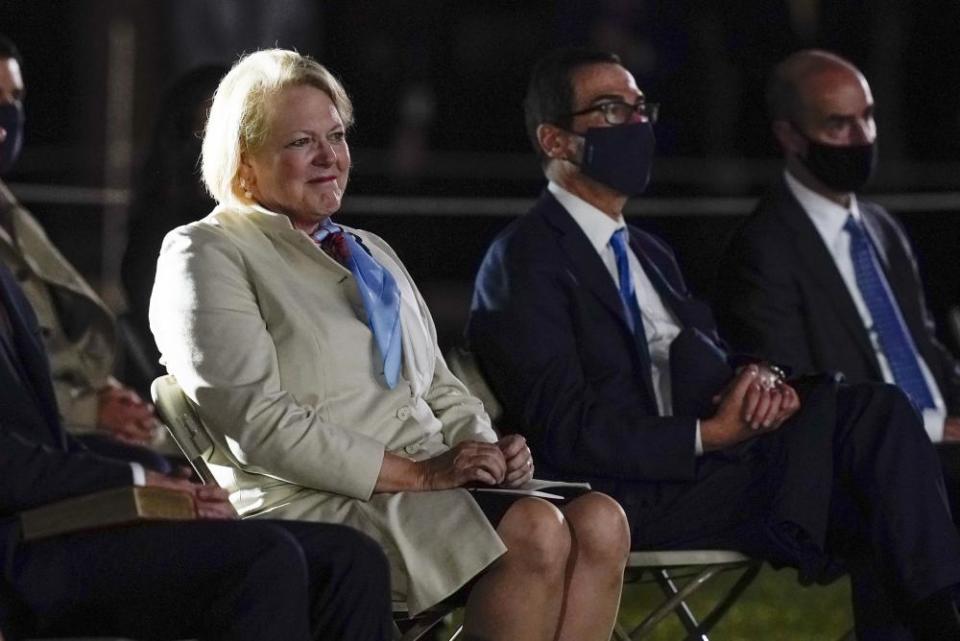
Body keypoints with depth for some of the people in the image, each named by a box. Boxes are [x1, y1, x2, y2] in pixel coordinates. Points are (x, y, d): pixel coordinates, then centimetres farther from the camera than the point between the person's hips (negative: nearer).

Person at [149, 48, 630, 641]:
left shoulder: (372, 253, 28)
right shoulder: (206, 254, 2)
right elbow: (257, 424, -10)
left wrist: (487, 450, 2)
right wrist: (417, 472, -15)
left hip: (435, 486, 8)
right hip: (311, 507, -8)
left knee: (600, 523, -22)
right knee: (535, 531, -31)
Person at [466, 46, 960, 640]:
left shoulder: (650, 254, 25)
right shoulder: (526, 262, -4)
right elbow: (565, 434, -14)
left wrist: (760, 380, -7)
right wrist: (709, 434, -18)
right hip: (634, 498, -8)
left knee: (876, 409, -16)